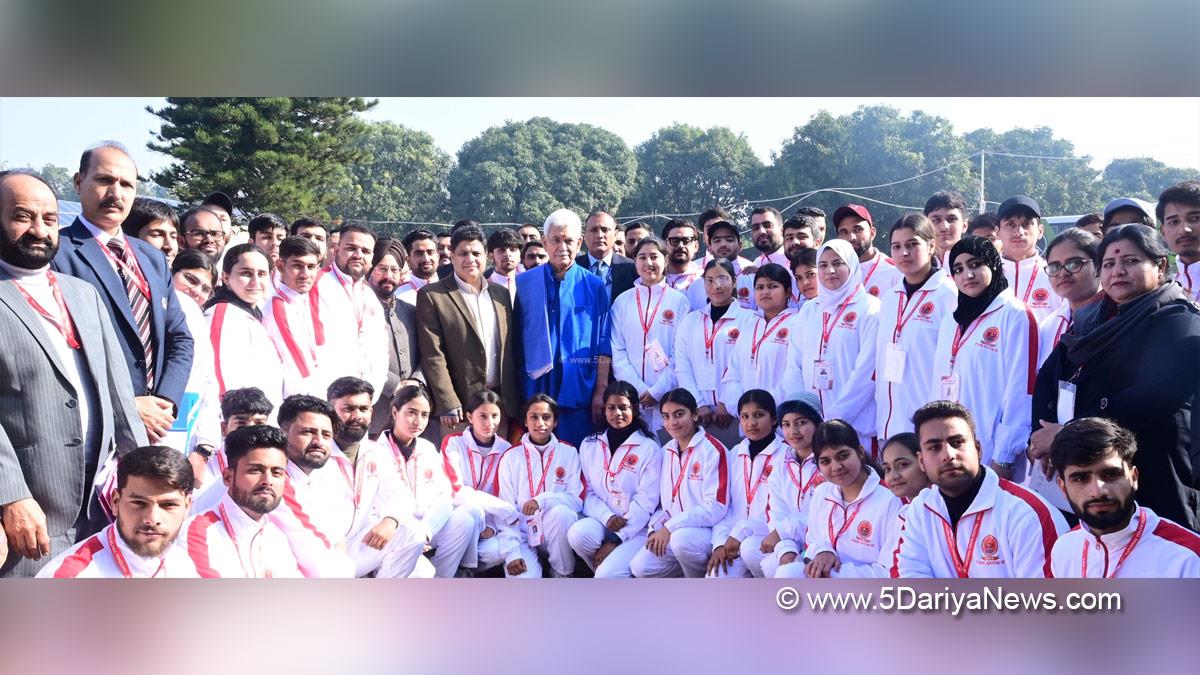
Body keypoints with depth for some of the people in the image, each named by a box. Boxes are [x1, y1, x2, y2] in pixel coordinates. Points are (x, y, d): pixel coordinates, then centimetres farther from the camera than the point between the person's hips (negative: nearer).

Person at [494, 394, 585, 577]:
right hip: (522, 534, -1)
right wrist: (511, 552, -15)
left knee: (561, 512, -33)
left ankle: (563, 575, -9)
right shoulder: (511, 457, 0)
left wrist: (543, 499, -23)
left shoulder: (568, 452, 1)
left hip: (557, 532, 2)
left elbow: (578, 499, -6)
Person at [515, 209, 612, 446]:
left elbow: (604, 343, 3)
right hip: (536, 389, 1)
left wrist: (601, 391, -3)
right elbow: (515, 337, 8)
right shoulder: (523, 283, 6)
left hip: (579, 391, -1)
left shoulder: (594, 286, 3)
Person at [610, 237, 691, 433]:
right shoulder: (622, 302, 8)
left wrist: (658, 391, -8)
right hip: (631, 396, 2)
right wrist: (638, 389, -6)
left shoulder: (679, 301, 3)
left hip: (668, 395, -1)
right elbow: (617, 351, 4)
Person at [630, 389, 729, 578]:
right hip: (669, 531, 6)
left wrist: (671, 526, -17)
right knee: (640, 567, -17)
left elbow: (716, 508, -16)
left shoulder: (713, 450, -10)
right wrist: (657, 527, -4)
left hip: (707, 529, -6)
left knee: (681, 539, -36)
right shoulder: (666, 452, 12)